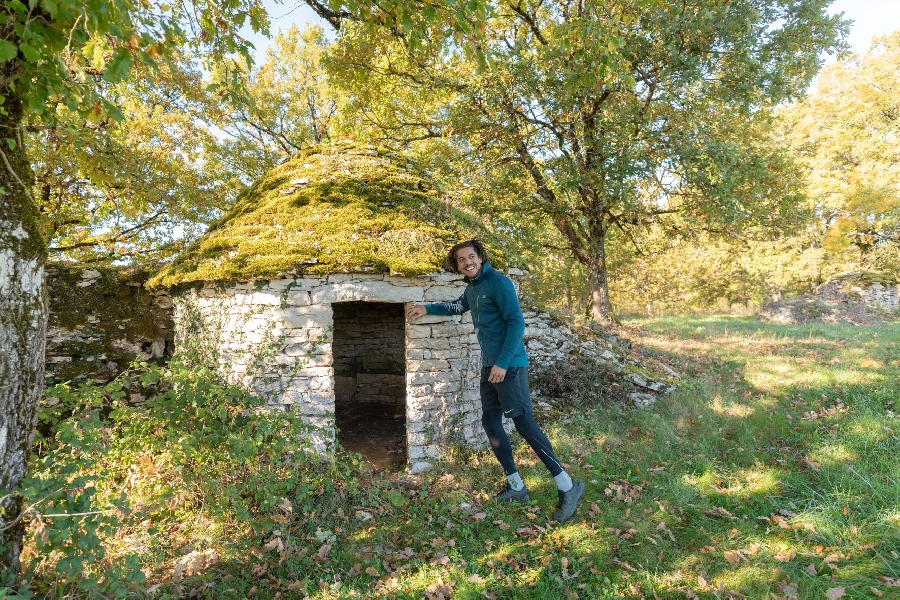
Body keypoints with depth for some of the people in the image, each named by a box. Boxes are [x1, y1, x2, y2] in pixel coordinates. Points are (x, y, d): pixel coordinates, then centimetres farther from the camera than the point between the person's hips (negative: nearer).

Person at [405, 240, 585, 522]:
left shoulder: (498, 282, -13)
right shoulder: (472, 289, 13)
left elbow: (517, 323, -18)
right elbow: (456, 306, 36)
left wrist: (503, 363, -21)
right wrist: (426, 309, 27)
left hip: (509, 365, -9)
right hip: (489, 366, 9)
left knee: (523, 422, -10)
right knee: (490, 422, 9)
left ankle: (568, 487, 0)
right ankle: (516, 486, 20)